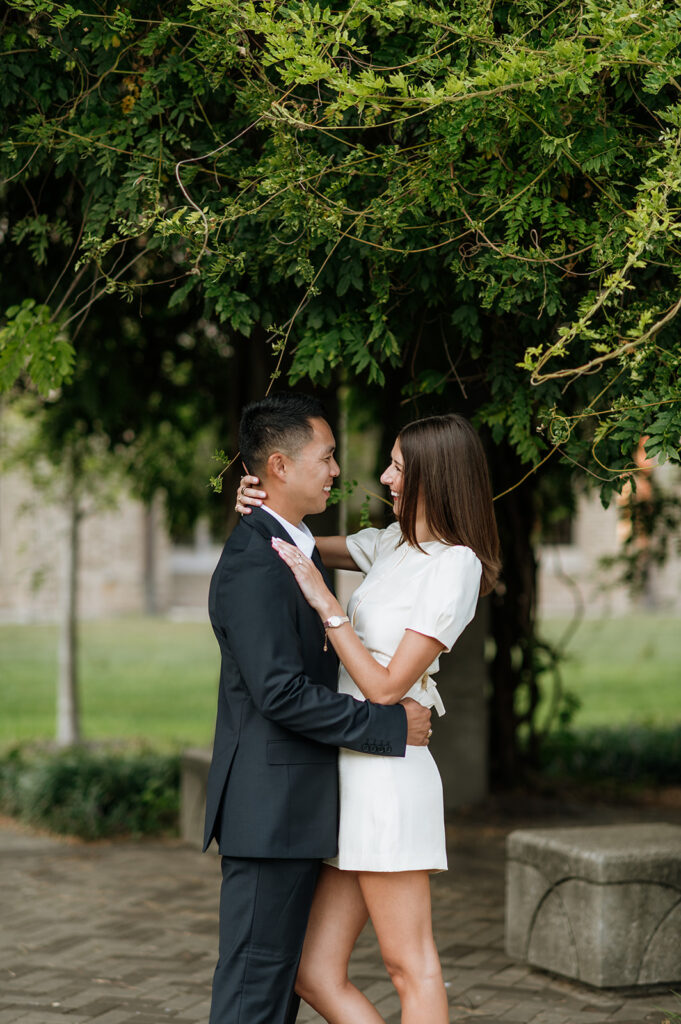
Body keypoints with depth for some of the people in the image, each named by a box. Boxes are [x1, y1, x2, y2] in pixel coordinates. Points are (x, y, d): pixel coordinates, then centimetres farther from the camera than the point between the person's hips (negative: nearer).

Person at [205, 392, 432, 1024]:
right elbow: (281, 693, -24)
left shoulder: (297, 547, 16)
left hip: (297, 806, 10)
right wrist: (391, 727, -16)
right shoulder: (251, 563, -18)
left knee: (281, 972, 13)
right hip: (268, 809, -10)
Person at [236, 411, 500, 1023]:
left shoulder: (455, 567, -11)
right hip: (351, 771, 9)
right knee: (315, 973, 7)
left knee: (410, 965, -1)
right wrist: (259, 510, 8)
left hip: (388, 773, -9)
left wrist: (325, 603, -14)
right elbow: (306, 551, 28)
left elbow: (386, 686, -15)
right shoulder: (394, 544, 14)